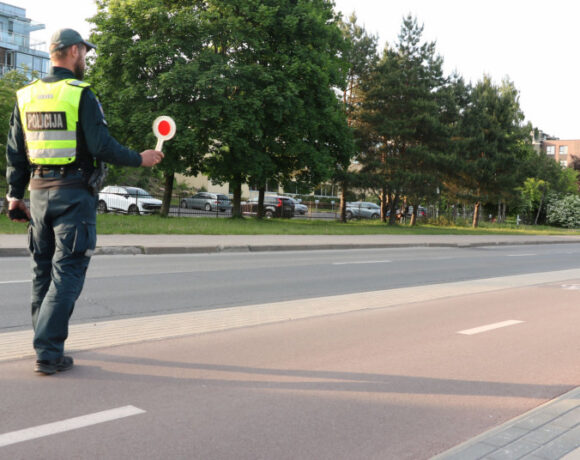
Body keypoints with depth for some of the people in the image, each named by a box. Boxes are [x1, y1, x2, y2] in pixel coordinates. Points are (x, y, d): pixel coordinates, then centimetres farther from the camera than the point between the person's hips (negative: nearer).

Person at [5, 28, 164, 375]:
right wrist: (140, 159, -1)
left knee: (43, 269, 17)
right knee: (67, 272, -3)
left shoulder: (26, 96, 10)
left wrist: (15, 195, 17)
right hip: (74, 193, -7)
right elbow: (102, 147, -15)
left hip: (39, 191, 7)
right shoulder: (81, 94, -10)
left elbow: (15, 153, 12)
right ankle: (48, 353, -5)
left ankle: (46, 340, 29)